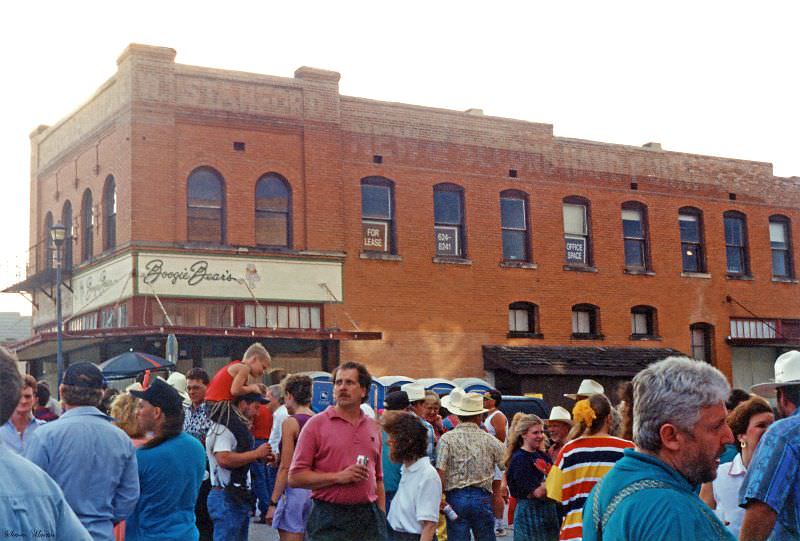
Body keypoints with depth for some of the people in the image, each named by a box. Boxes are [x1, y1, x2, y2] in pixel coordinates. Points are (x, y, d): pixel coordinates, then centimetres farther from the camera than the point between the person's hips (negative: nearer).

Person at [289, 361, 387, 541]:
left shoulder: (374, 428, 14)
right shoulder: (316, 424, -1)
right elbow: (295, 477, -7)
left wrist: (382, 518, 12)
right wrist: (339, 477, -14)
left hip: (369, 517, 4)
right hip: (328, 519, -4)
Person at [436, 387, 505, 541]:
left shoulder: (447, 438, -4)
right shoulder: (489, 439, 2)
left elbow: (441, 471, -12)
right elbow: (508, 465, 4)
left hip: (456, 497, -1)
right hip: (482, 498, 1)